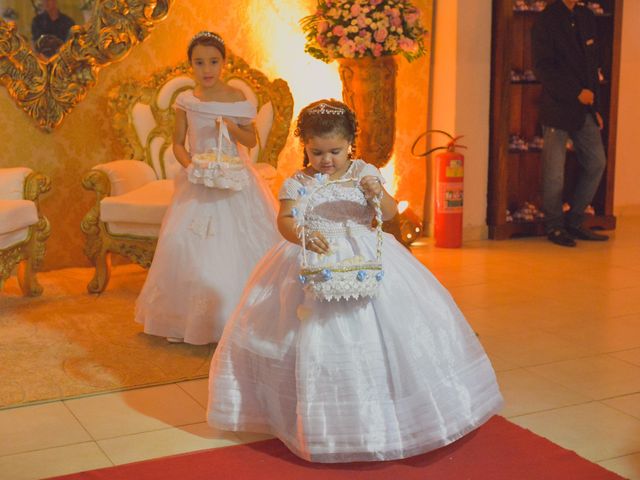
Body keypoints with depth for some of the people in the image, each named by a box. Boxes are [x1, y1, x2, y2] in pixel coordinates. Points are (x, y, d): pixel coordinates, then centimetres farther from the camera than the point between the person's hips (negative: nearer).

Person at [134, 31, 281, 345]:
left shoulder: (237, 98, -4)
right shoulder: (186, 100, 0)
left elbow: (251, 140, 4)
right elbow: (178, 144, 5)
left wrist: (232, 128, -15)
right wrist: (190, 165, -13)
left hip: (234, 179, -1)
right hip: (197, 180, 2)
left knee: (237, 244, -2)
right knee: (187, 242, 0)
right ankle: (188, 317, 14)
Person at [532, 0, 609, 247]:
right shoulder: (546, 21, -8)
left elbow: (593, 64, 15)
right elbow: (543, 68, -14)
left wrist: (595, 106, 10)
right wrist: (577, 93, -18)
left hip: (585, 109, 7)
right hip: (558, 108, -7)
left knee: (596, 162, 7)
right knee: (555, 171, -1)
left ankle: (574, 222, 19)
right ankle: (554, 227, 14)